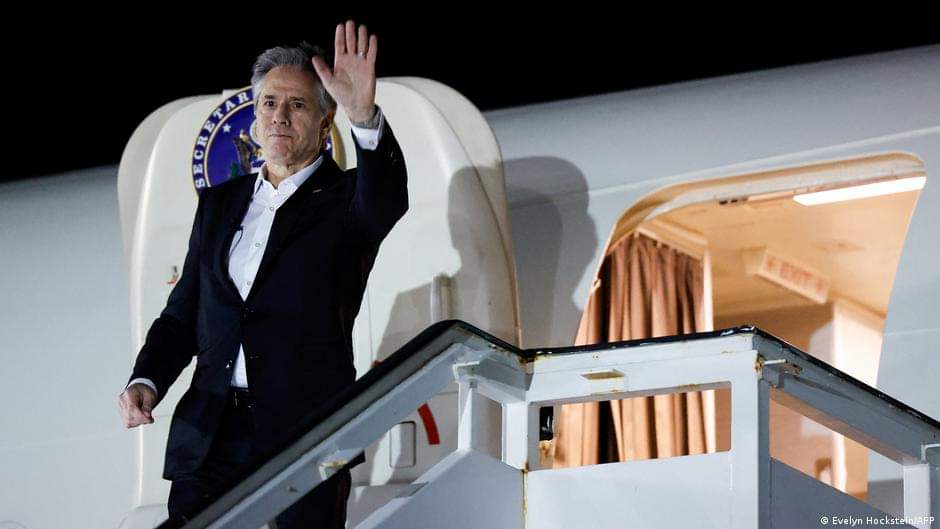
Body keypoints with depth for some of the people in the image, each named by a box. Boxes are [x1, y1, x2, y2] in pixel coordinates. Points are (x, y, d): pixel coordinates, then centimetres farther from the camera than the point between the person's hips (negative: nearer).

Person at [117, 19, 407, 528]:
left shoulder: (345, 200, 4)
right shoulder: (219, 203, 18)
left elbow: (388, 201, -21)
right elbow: (183, 313, 19)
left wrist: (365, 117, -40)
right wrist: (146, 380, 0)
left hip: (304, 443, -4)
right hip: (207, 440, 4)